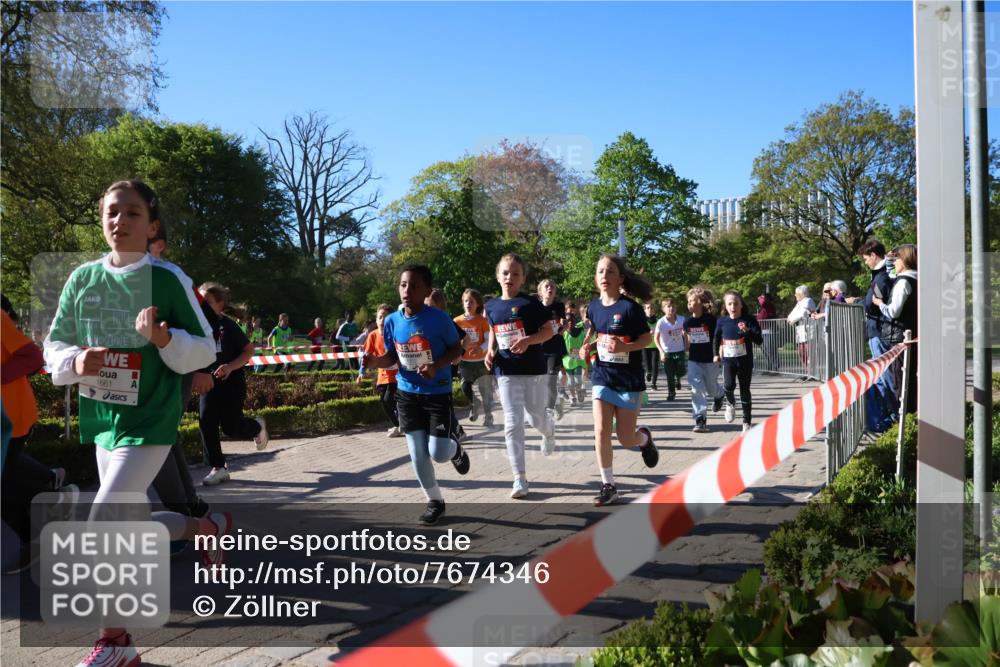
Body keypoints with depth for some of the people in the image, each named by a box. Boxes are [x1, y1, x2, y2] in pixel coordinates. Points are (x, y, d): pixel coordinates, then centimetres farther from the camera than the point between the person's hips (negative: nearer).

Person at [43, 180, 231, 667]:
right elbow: (55, 345, 9)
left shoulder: (168, 279, -9)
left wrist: (165, 340, -24)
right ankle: (205, 527, 44)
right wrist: (76, 362, -12)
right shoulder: (82, 278, 3)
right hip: (102, 417, 6)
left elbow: (204, 351, -5)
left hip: (149, 418, -6)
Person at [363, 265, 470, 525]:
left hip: (438, 393, -4)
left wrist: (436, 366, -24)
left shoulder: (439, 318, -16)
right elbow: (392, 356, 6)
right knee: (418, 455, 5)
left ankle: (455, 449, 30)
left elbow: (456, 349, -7)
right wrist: (375, 361, -15)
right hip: (407, 394, 4)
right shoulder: (391, 321, -5)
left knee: (438, 453, -7)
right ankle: (435, 501, 24)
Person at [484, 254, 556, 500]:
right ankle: (520, 478, 5)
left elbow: (549, 331, -8)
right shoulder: (492, 306, 4)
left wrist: (528, 340, -24)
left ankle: (549, 429, 50)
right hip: (506, 371, 3)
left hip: (534, 369, -3)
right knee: (512, 424, -1)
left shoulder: (530, 303, -9)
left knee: (536, 419, 10)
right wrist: (490, 350, 2)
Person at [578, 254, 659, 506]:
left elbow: (646, 337, -9)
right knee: (601, 431, -8)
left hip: (629, 379, -3)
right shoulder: (594, 306, 0)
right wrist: (586, 346, 0)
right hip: (602, 376, 4)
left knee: (626, 438, 3)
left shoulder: (629, 307, -15)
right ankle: (608, 485, 4)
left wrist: (626, 347, -26)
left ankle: (645, 438, 40)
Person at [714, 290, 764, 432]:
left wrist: (747, 331, -29)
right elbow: (717, 338, 16)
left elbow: (759, 341, -14)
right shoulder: (722, 321, -2)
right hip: (728, 360, 1)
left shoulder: (749, 320, -9)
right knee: (729, 385, -21)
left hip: (745, 361, -1)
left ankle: (747, 422, 19)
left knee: (745, 391, 6)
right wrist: (716, 353, 12)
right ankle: (730, 403, 14)